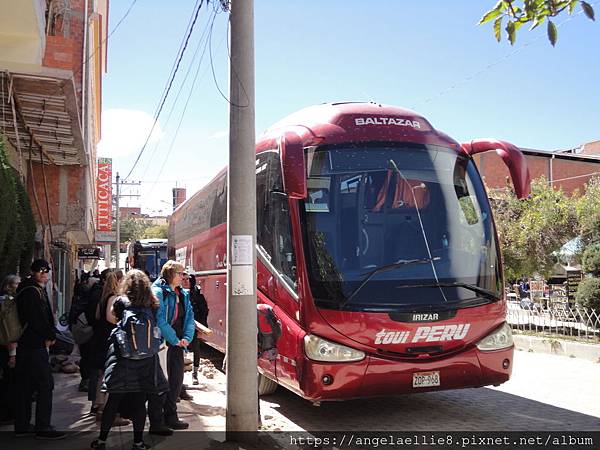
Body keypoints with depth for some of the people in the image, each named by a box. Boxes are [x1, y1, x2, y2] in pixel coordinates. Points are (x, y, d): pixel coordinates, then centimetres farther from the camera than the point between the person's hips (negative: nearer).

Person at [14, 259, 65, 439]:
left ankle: (21, 426, 21)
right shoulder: (31, 291, -14)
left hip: (25, 345, 10)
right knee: (45, 385, -8)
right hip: (35, 345, -10)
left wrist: (50, 334, 2)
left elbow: (46, 316, 15)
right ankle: (43, 428, -5)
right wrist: (49, 336, -8)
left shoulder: (38, 289, 18)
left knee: (25, 387, 13)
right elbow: (36, 319, -20)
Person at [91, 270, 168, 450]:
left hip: (123, 360, -1)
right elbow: (156, 329, 6)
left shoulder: (121, 302, -3)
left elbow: (112, 314, 16)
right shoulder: (152, 305, 2)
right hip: (146, 361, 1)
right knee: (140, 403, 7)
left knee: (113, 401, 7)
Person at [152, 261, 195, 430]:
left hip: (178, 343, 7)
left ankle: (170, 415, 22)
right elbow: (160, 319, -18)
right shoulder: (159, 292, -11)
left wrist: (187, 337, -4)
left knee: (177, 379, 10)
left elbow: (190, 316, 11)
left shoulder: (183, 294, 13)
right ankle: (169, 417, 8)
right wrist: (174, 340, -16)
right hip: (163, 343, -7)